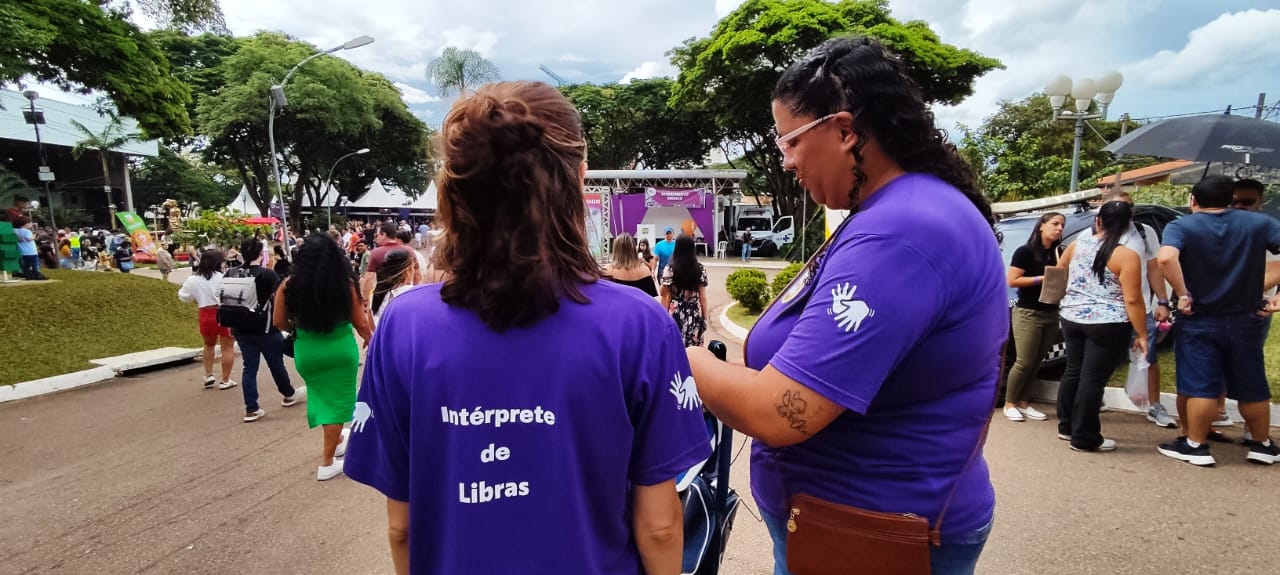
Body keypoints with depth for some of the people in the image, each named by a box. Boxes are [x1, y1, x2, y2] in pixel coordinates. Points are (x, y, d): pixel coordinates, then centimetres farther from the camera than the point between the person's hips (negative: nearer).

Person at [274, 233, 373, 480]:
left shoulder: (289, 286, -9)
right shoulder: (346, 284, -13)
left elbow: (280, 323, 1)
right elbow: (361, 324, -5)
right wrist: (372, 342, 15)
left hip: (307, 351, 2)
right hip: (341, 349, -2)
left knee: (323, 396, 25)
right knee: (337, 400, 10)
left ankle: (337, 439, 45)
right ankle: (327, 463, 17)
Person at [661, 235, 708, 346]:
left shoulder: (670, 269, -7)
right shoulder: (700, 269, -1)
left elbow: (665, 295, -4)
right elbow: (702, 296, 1)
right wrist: (705, 317, 9)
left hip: (675, 313, -2)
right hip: (695, 313, 2)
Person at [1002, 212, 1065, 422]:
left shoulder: (1058, 254, 11)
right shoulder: (1025, 251, -8)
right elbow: (1011, 280, -13)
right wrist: (1042, 278, -17)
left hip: (1051, 314, 6)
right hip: (1027, 314, -6)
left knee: (1037, 362, 7)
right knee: (1024, 362, -7)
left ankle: (1022, 401, 16)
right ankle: (1010, 403, 6)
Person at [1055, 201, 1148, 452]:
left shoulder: (1078, 244, 4)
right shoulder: (1127, 256, -12)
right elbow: (1132, 300, -15)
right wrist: (1142, 334, -8)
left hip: (1071, 318, 6)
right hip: (1107, 325, -6)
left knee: (1073, 371, 16)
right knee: (1093, 379, -2)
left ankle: (1066, 426, 25)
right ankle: (1084, 438, 5)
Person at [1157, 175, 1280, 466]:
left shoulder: (1181, 227, -10)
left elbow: (1166, 258, -30)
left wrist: (1183, 295, -20)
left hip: (1198, 321, -4)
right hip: (1247, 320, 4)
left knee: (1201, 386, 2)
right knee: (1252, 386, 17)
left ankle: (1195, 446, 8)